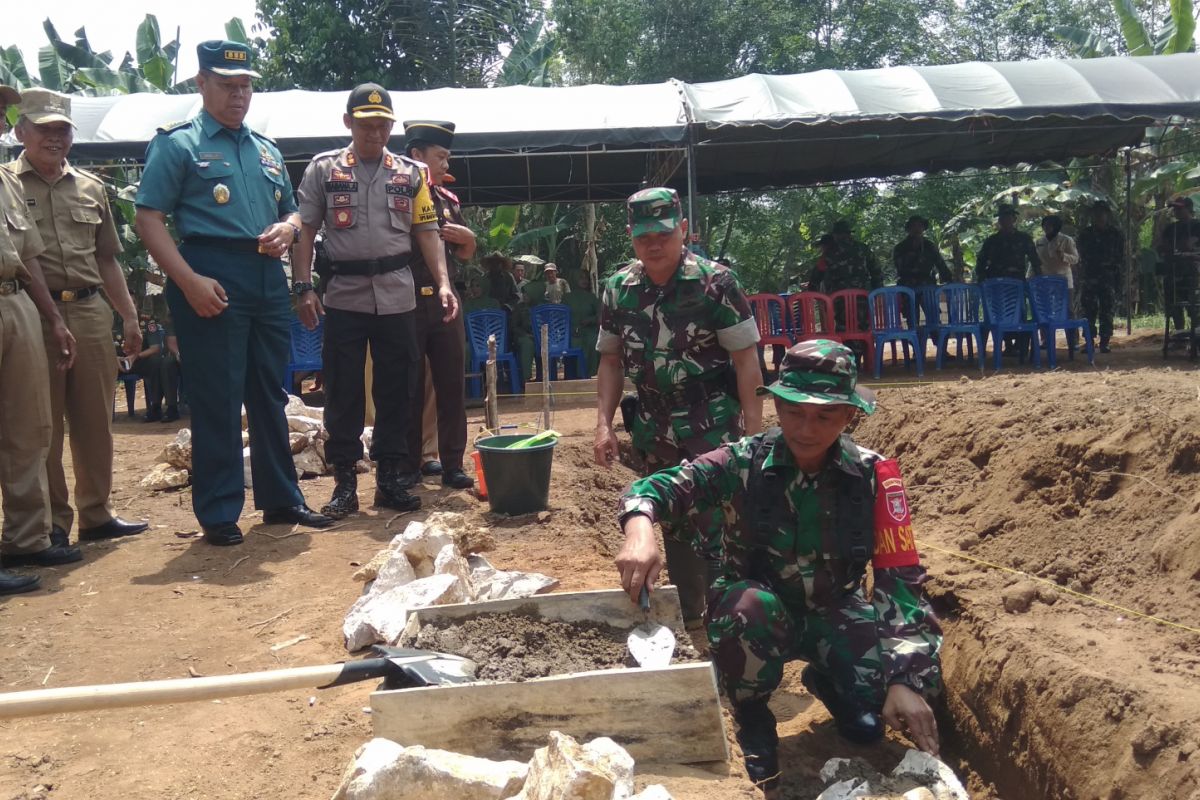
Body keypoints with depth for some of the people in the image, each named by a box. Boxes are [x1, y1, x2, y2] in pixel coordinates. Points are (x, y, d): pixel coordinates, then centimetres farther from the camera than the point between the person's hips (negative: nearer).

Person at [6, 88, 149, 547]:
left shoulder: (91, 188, 16)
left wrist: (129, 315, 14)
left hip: (92, 313, 4)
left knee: (95, 422, 9)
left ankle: (96, 514, 20)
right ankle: (53, 522, 14)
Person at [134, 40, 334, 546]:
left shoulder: (267, 149, 19)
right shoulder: (178, 143, 1)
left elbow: (291, 211, 26)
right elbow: (148, 218, -6)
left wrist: (288, 229, 0)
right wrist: (190, 281, -18)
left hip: (268, 279, 6)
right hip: (212, 279, -6)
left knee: (270, 395, 12)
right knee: (217, 400, -3)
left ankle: (281, 499, 21)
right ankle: (218, 513, 6)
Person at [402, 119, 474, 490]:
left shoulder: (448, 199, 13)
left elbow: (465, 255, 21)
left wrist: (468, 237, -3)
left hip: (444, 301, 5)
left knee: (452, 385, 5)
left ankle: (451, 464, 13)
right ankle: (408, 466, 15)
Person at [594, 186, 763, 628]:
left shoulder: (715, 282, -11)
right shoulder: (618, 288, 2)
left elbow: (745, 357, -9)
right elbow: (611, 360, 9)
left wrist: (754, 428, -13)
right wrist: (604, 424, 1)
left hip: (714, 430, -5)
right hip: (655, 434, 5)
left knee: (717, 530, -5)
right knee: (675, 530, 16)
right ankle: (687, 619, 32)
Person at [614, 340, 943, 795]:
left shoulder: (873, 476, -14)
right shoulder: (744, 463, -17)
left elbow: (901, 581, -15)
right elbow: (653, 488, -23)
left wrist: (905, 679, -27)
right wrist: (640, 527, -48)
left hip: (835, 613, 1)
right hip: (759, 614, -1)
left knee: (868, 723, -23)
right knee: (750, 606, -37)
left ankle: (825, 682, 16)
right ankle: (751, 719, -4)